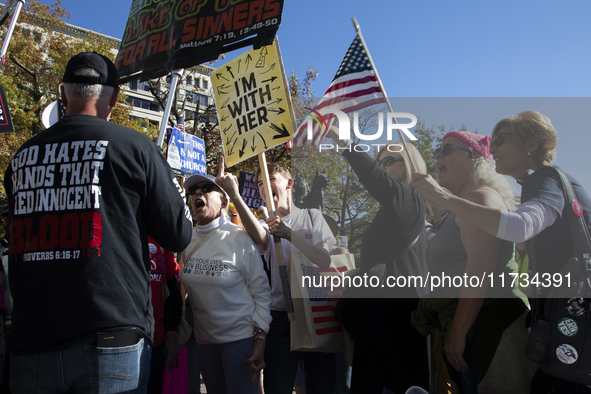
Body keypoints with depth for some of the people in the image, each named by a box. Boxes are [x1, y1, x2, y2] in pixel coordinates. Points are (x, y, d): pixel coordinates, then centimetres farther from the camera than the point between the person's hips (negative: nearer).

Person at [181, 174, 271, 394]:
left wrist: (260, 341, -15)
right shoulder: (188, 242, 3)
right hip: (204, 339, 5)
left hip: (240, 337, -5)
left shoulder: (239, 238, -12)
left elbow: (261, 291, -11)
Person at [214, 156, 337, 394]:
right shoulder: (266, 226, 6)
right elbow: (259, 236, -22)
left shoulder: (311, 216, 6)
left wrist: (289, 234, -21)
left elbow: (326, 260, -8)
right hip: (280, 319, 0)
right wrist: (234, 196, -38)